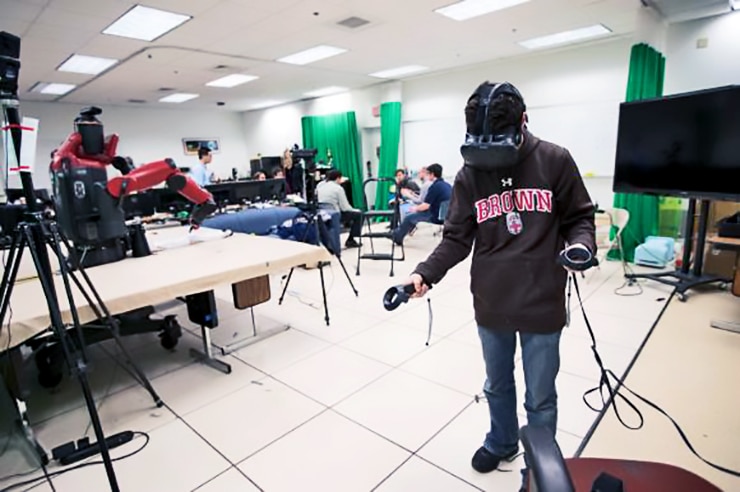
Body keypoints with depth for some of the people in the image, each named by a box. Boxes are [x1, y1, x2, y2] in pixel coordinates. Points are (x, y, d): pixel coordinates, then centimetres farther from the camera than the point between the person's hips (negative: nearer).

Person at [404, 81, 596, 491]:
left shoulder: (555, 161, -7)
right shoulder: (469, 175, -3)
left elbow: (579, 217, 2)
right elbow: (457, 238, -3)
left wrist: (581, 244, -20)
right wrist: (425, 273, -17)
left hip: (542, 304, -2)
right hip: (490, 304, 2)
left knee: (540, 399, 15)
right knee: (497, 386, 23)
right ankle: (501, 442, 51)